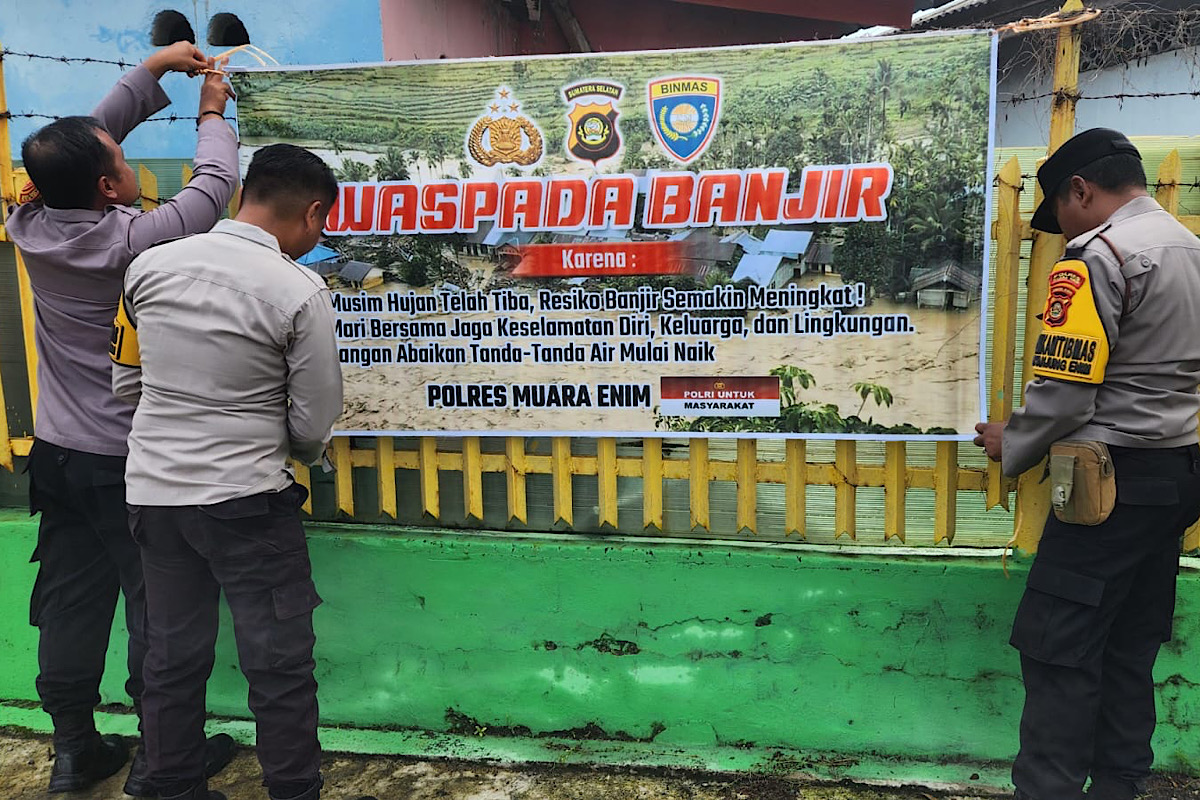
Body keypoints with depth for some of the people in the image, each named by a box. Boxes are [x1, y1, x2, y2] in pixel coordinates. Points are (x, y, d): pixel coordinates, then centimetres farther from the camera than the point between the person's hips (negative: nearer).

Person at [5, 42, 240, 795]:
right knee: (159, 608, 6)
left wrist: (154, 70, 13)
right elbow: (214, 185, -9)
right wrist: (213, 113, 8)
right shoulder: (132, 240, -21)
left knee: (69, 606, 15)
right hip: (128, 460, -6)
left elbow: (92, 137, 9)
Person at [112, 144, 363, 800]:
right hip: (245, 499, -6)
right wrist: (302, 452, 12)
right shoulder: (300, 292, -15)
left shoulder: (148, 267, 1)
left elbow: (125, 384, 10)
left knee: (173, 658, 18)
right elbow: (315, 424, -10)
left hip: (153, 492, 6)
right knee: (280, 665, 7)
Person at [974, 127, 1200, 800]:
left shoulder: (1097, 255, -14)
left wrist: (1012, 446, -2)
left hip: (1117, 476, -9)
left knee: (1058, 648, -3)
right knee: (1131, 649, 14)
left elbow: (1065, 390, -19)